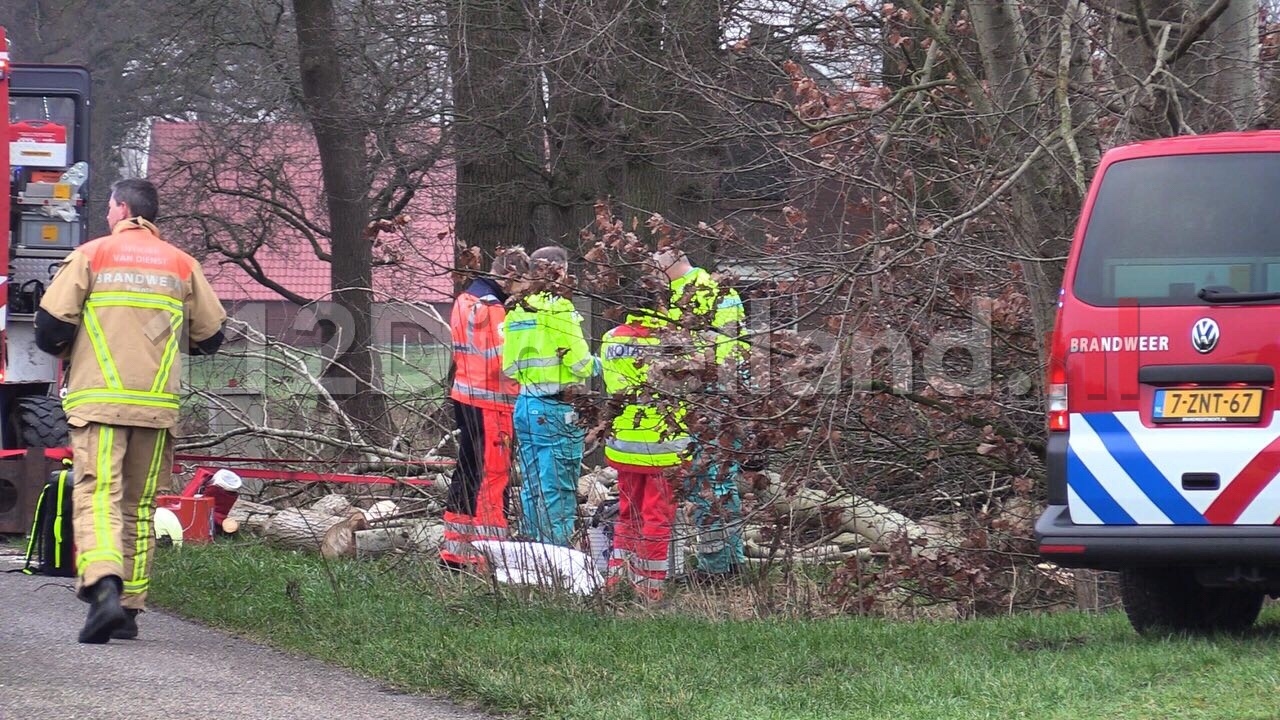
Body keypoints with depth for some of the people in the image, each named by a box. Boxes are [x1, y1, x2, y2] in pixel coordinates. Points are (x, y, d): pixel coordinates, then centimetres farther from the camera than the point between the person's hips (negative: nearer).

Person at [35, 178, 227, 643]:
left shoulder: (91, 256, 0)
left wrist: (67, 351, 18)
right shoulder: (182, 265, 9)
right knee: (139, 506, 12)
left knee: (97, 497, -9)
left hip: (99, 400, -3)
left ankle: (103, 587, -31)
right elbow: (209, 337, 12)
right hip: (158, 405, 3)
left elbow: (51, 326, -4)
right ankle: (129, 608, 12)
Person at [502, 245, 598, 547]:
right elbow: (581, 362, -12)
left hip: (525, 406, 7)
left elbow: (510, 367, 12)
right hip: (556, 410, -7)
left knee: (532, 489, 14)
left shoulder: (517, 310, 8)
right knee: (557, 492, -3)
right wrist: (595, 364, 8)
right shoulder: (558, 309, -13)